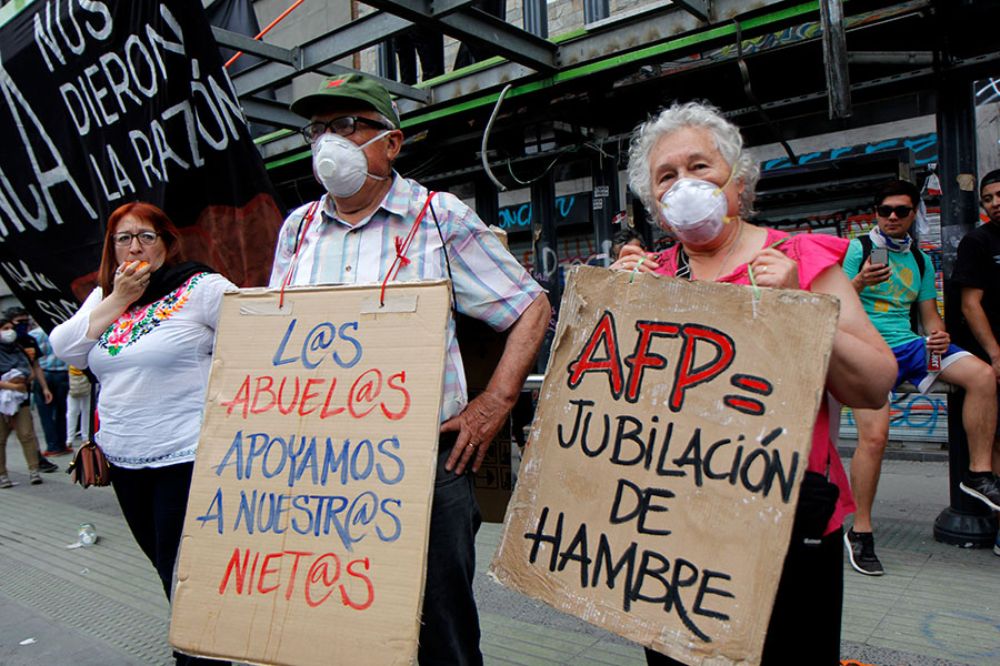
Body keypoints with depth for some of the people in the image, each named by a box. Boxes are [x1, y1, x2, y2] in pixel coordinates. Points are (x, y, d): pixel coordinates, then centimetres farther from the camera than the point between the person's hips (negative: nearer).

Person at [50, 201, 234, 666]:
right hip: (125, 462, 7)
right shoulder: (103, 296, 12)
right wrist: (118, 300, -6)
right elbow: (65, 350, 1)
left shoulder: (202, 288, -8)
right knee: (168, 569, 20)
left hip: (187, 458, -7)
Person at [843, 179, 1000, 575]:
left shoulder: (921, 260, 18)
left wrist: (938, 336, -4)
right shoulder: (857, 250, 1)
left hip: (908, 345, 6)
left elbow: (929, 316, 19)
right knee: (874, 436, -21)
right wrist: (859, 283, -26)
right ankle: (860, 533, -8)